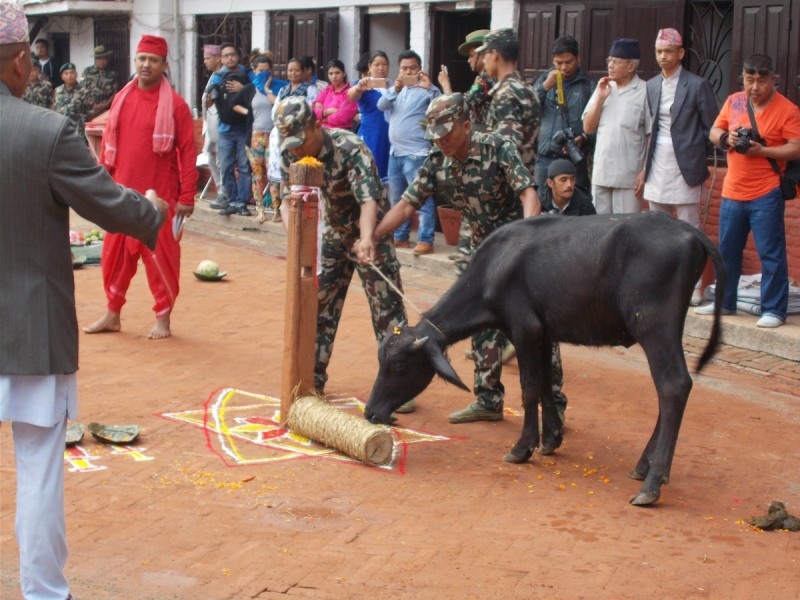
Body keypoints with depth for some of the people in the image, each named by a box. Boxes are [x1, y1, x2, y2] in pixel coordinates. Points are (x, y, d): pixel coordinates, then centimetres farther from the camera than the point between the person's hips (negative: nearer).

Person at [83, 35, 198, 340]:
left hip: (160, 196, -4)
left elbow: (188, 152, -7)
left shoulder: (175, 105, -6)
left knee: (160, 256, 3)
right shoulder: (121, 99, 7)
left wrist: (187, 196, -11)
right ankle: (113, 314, 24)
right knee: (115, 254, 10)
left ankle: (163, 318, 15)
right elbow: (108, 144, 12)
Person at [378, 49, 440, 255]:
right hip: (395, 152, 7)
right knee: (397, 199, 13)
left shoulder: (426, 89, -3)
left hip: (416, 153, -7)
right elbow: (381, 105, 0)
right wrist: (395, 89, -18)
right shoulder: (397, 89, 15)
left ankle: (426, 240, -12)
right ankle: (400, 237, 21)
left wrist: (430, 89, -34)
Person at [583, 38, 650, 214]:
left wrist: (645, 171, -10)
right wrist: (600, 98, -2)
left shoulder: (644, 92, -6)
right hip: (600, 174, 5)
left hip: (629, 178, -5)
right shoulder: (603, 88, 12)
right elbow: (588, 127, 9)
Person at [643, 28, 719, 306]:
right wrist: (646, 162, 6)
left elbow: (712, 128, -3)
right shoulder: (651, 86, 11)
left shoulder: (697, 86, -5)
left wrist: (696, 156, -5)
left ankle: (693, 290, 2)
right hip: (657, 166, 6)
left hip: (684, 168, -6)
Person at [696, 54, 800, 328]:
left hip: (766, 195, -5)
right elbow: (714, 131, 16)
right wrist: (725, 138, -7)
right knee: (726, 251, 14)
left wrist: (762, 150, -22)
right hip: (732, 192, 6)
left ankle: (774, 310, 6)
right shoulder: (733, 101, 6)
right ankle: (724, 303, 27)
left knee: (771, 254, -2)